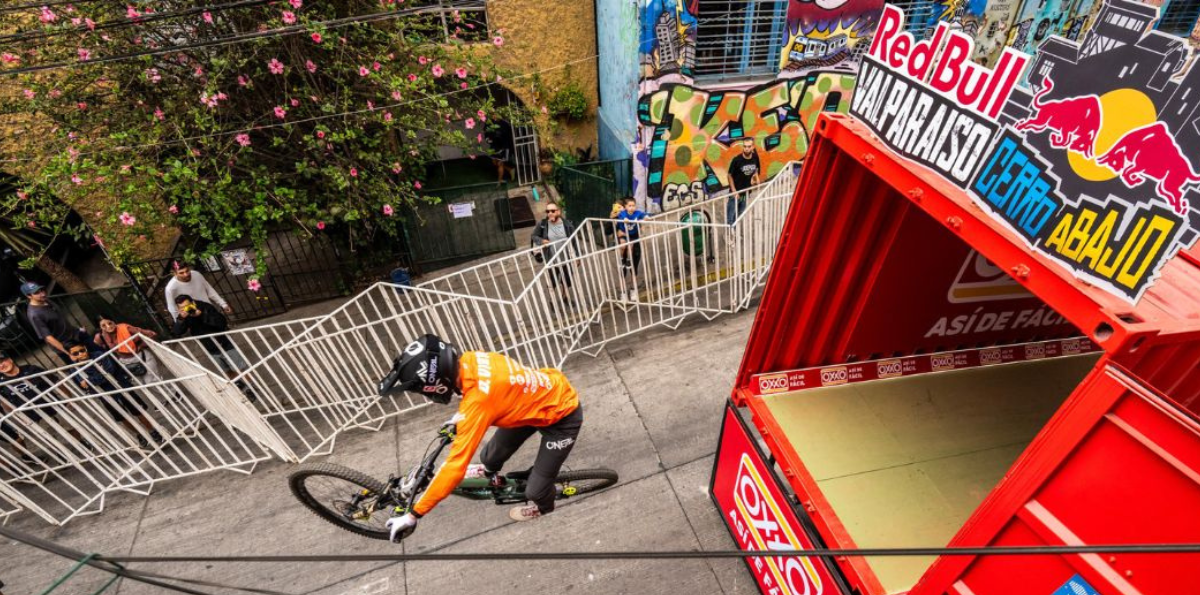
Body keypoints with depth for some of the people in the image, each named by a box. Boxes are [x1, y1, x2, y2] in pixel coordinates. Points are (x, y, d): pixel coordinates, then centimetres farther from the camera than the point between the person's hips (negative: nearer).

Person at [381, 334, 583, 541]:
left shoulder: (477, 399, -38)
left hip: (563, 415, -8)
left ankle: (542, 505, 38)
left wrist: (413, 515, -23)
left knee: (536, 489, 4)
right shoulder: (469, 360, -15)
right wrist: (462, 417, 21)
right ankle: (488, 471, 55)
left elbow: (456, 465, -32)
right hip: (545, 390, 8)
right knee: (494, 453, 22)